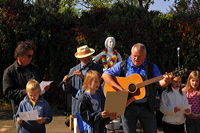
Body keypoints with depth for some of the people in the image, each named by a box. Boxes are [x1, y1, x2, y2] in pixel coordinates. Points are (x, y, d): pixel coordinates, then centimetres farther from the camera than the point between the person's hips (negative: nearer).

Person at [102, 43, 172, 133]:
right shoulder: (122, 65, 1)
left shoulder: (152, 67, 7)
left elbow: (161, 83, 1)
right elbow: (105, 75, -8)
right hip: (128, 105, -1)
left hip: (146, 106, 1)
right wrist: (120, 89, -18)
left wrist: (165, 81, -25)